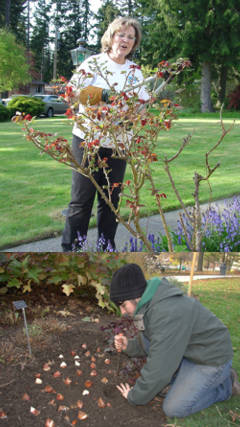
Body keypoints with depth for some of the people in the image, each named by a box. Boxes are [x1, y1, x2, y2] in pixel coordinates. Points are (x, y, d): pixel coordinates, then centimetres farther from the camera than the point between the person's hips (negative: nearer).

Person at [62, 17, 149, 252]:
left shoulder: (135, 71, 12)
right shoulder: (93, 63, -1)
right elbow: (74, 90, -12)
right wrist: (105, 95, -22)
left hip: (118, 144, 4)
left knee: (111, 198, 10)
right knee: (82, 197, -3)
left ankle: (107, 246, 23)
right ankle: (71, 247, 9)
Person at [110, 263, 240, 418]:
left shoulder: (168, 314, -34)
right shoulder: (148, 305, -3)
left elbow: (158, 368, -29)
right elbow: (148, 346, 12)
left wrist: (135, 397, -14)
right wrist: (128, 345, -8)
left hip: (212, 358, -9)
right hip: (186, 351, 9)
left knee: (173, 409, -11)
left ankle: (226, 384, 6)